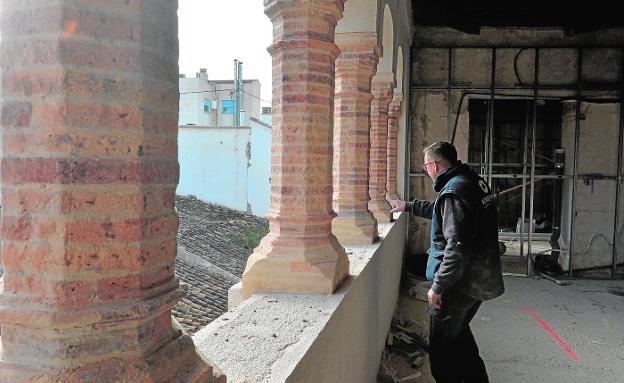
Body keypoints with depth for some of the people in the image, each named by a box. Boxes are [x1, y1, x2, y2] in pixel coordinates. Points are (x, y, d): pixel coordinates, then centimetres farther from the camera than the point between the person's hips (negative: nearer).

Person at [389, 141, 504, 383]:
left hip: (459, 284, -10)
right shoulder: (472, 182, 9)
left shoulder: (454, 192, -22)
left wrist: (438, 286, -22)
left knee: (442, 346, 4)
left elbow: (457, 247, -28)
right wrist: (408, 206, 36)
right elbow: (442, 211, 28)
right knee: (459, 335, 26)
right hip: (480, 279, 10)